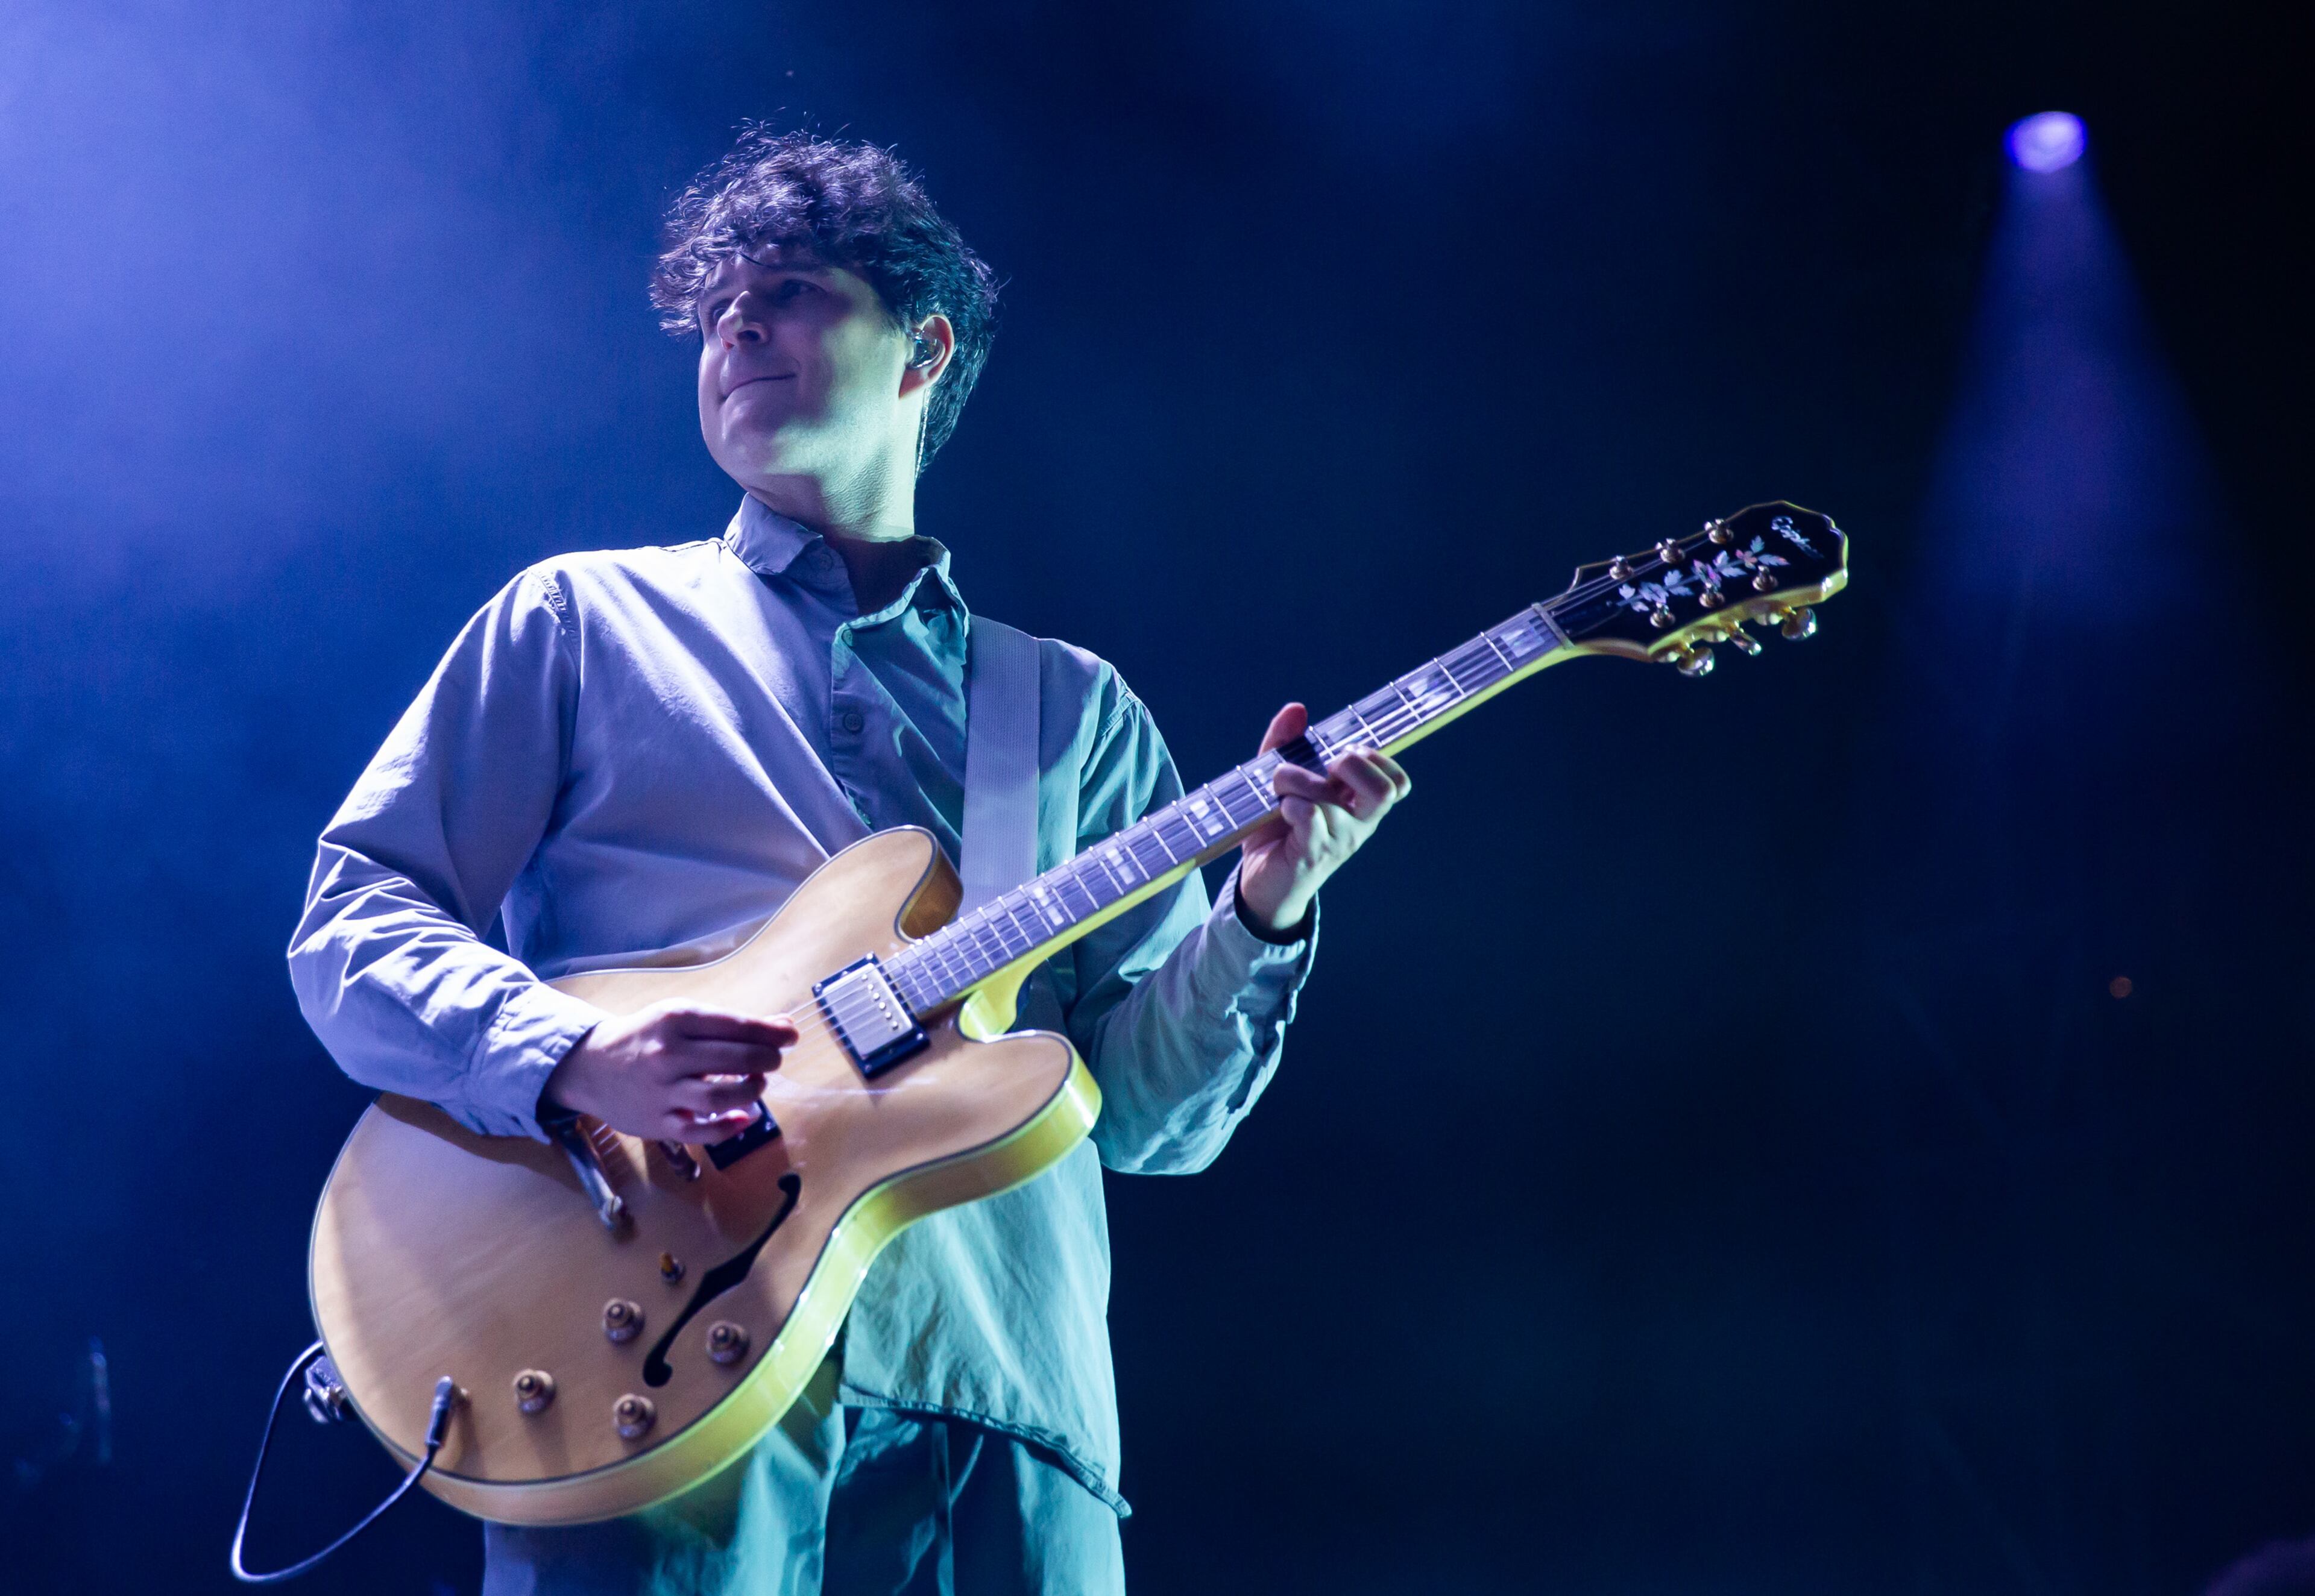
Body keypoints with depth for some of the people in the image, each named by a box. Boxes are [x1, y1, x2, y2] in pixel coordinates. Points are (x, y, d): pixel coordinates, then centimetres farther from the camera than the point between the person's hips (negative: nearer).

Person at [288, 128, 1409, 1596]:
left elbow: (1150, 1115, 14)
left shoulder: (1075, 709, 20)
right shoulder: (583, 622, 15)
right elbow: (355, 922, 8)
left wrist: (1260, 913, -5)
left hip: (996, 1396, 2)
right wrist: (575, 1059, -11)